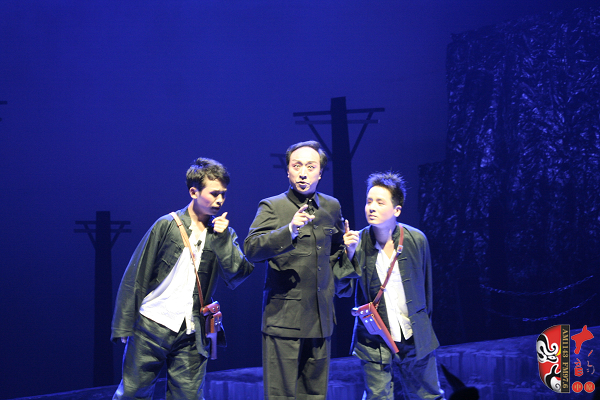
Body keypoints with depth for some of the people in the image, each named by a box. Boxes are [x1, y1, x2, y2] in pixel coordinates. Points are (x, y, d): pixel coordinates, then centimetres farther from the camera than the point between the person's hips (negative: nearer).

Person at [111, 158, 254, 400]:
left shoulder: (223, 235, 10)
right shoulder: (167, 226, 0)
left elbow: (238, 275, -5)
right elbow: (136, 277, 0)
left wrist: (222, 238, -11)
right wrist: (123, 326, -3)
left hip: (191, 335, 2)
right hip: (151, 326, -2)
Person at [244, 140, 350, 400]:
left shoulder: (332, 207, 13)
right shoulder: (272, 206, -2)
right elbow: (251, 249, -19)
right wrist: (290, 230, -31)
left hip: (321, 318, 5)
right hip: (284, 318, -5)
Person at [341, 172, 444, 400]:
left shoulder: (416, 240, -4)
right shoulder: (358, 243, -6)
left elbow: (425, 285, 9)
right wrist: (349, 254, -21)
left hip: (416, 340, 1)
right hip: (374, 343, -1)